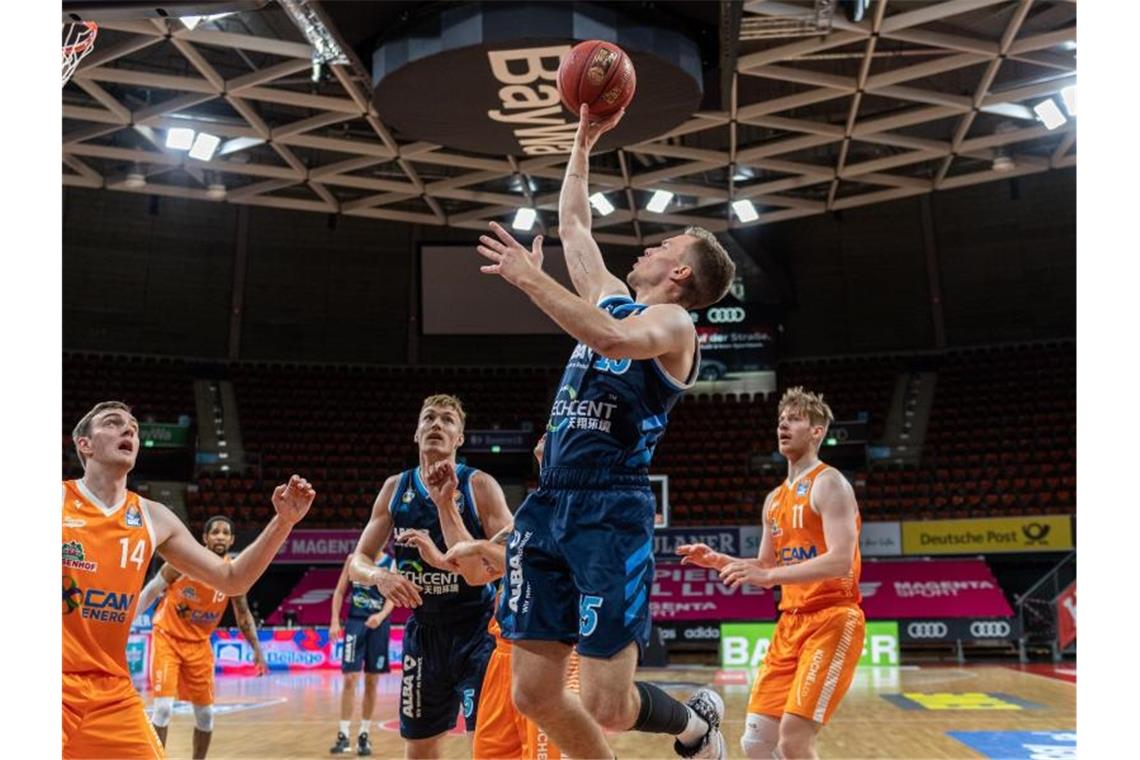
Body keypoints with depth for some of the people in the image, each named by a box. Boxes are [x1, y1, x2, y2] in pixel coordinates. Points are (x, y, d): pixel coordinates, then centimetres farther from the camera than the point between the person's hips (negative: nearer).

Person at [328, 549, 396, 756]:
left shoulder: (390, 563, -1)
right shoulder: (353, 559, 2)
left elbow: (392, 597, -8)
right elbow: (339, 591, 5)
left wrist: (381, 615, -28)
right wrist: (335, 621, -4)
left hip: (379, 624, 0)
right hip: (355, 621, 0)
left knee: (372, 681, 7)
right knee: (350, 679, -6)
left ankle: (364, 735, 17)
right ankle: (343, 734, 2)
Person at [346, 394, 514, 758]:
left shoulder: (479, 486, -12)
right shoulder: (395, 488, 1)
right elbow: (357, 562, 4)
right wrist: (379, 575, -20)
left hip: (476, 630, -4)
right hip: (423, 631, 5)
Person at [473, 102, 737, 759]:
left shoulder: (673, 322, -4)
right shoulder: (611, 298, 19)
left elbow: (613, 340, -27)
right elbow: (573, 223, 30)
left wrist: (530, 278, -24)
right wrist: (584, 140, 31)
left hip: (611, 514, -7)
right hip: (547, 508, 7)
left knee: (607, 706, -8)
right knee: (533, 694, 4)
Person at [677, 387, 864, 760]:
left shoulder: (828, 483, -9)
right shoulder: (775, 500, 16)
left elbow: (840, 561, -21)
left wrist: (769, 575, -27)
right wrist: (718, 560, 6)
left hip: (832, 621, -8)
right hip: (791, 624, 8)